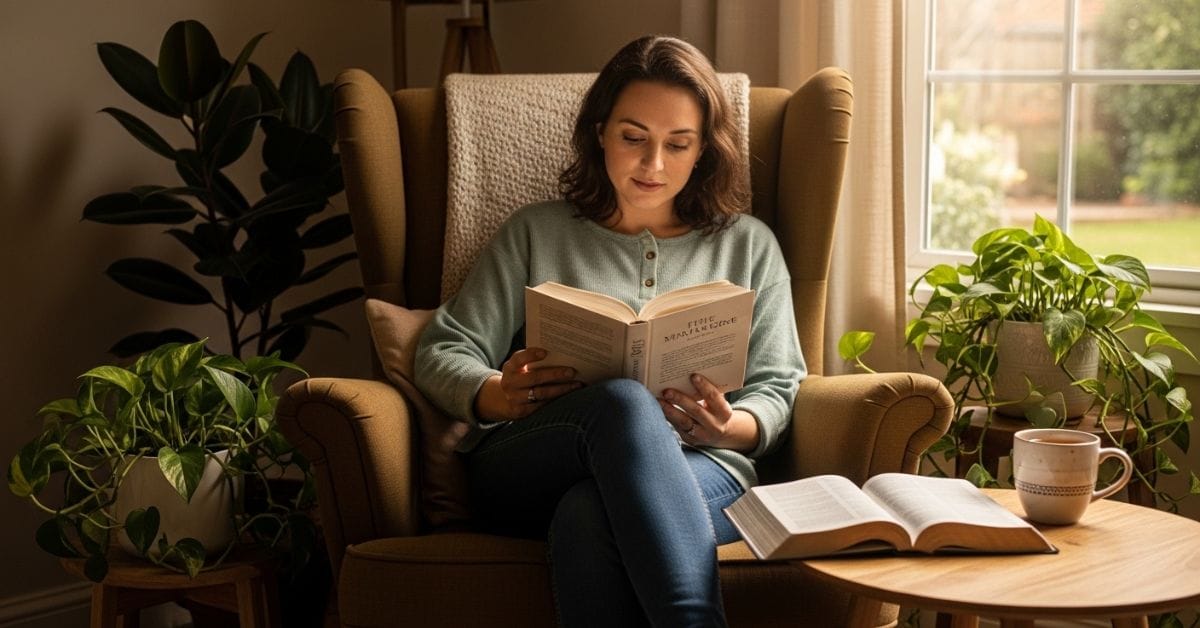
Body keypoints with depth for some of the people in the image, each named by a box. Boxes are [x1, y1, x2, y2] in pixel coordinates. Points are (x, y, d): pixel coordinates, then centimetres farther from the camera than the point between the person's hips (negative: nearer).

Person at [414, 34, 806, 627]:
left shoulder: (748, 245, 23)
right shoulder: (535, 233, 22)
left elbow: (778, 389, 17)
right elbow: (441, 354, 14)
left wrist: (730, 427, -8)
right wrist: (500, 396, -10)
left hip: (697, 472, 0)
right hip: (526, 470, 0)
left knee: (590, 513, -40)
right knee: (623, 402, -40)